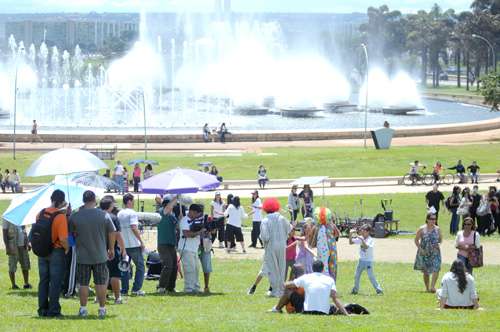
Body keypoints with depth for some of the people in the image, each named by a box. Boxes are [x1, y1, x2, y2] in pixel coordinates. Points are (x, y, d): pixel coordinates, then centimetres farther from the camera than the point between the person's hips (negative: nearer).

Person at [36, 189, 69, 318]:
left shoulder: (41, 213, 0)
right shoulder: (61, 216, -18)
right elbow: (63, 238, -22)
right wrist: (67, 248, -4)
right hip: (56, 251, -5)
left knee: (43, 281, 13)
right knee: (55, 282, 1)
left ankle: (42, 309, 17)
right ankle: (53, 310, 1)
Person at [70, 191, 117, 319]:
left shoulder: (75, 216, -8)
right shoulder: (103, 215, -5)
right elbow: (112, 233, 1)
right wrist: (111, 249, 12)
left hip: (82, 256, 0)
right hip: (100, 255, 0)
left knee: (83, 284, 7)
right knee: (101, 283, 8)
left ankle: (83, 309, 9)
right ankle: (102, 309, 10)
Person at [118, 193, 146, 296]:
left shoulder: (119, 214, 9)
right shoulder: (132, 213, -11)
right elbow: (134, 228, -19)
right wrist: (141, 241, -15)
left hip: (123, 244, 6)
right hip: (134, 244, -6)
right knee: (140, 266, 4)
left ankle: (124, 290, 8)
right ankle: (136, 289, -2)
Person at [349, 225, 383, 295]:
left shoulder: (370, 240, -15)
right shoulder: (360, 238, 3)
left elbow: (366, 247, -32)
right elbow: (351, 242, 5)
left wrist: (361, 239, -41)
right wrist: (350, 235, -10)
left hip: (368, 261, -6)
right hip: (361, 260, 6)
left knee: (371, 276, -11)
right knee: (357, 276, 11)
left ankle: (379, 290, -6)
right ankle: (355, 290, 25)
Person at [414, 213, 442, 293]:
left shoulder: (437, 229, 3)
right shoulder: (422, 229, -4)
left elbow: (440, 239, 15)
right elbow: (416, 240, 1)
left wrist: (438, 243, -7)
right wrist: (420, 249, -10)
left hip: (435, 252, 1)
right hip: (424, 253, -1)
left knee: (436, 269, -18)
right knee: (426, 271, 9)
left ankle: (432, 286, -19)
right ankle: (427, 288, 23)